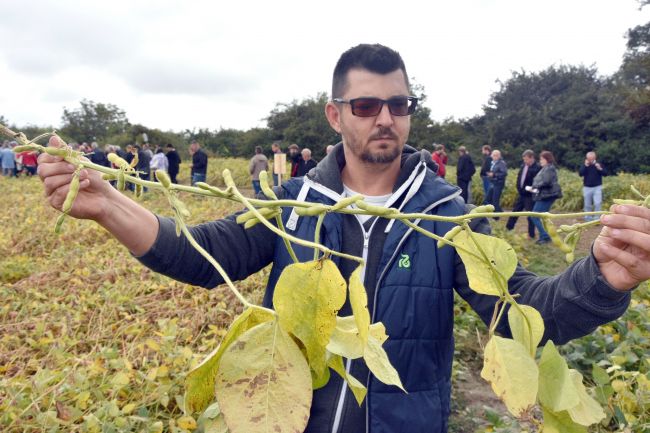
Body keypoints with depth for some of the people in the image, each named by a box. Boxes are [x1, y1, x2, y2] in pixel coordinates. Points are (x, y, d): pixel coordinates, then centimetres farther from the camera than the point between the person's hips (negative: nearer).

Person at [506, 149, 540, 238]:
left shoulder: (537, 168, -16)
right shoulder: (523, 166, 7)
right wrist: (519, 189, 7)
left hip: (529, 195, -7)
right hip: (521, 194, 8)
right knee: (515, 211, 16)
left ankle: (531, 234, 12)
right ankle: (508, 228, 28)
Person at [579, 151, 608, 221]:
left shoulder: (599, 165, 2)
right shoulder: (584, 166, 4)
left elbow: (605, 173, -4)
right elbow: (581, 174, -10)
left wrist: (600, 169, -20)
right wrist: (585, 166, -16)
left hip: (597, 187, -1)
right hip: (587, 188, 1)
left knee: (597, 203, -11)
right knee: (587, 205, 8)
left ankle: (596, 218, -4)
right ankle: (588, 218, 19)